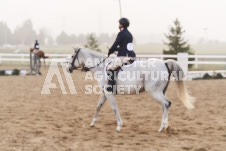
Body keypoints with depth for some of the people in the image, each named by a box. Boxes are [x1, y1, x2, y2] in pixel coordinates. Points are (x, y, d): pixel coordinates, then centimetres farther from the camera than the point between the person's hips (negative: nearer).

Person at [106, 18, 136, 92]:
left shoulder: (121, 33, -8)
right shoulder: (129, 34, 18)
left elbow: (115, 44, -9)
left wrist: (110, 52, 6)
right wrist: (117, 49, 25)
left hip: (124, 57, -9)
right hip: (132, 56, 9)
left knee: (110, 67, -10)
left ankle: (110, 86, -21)